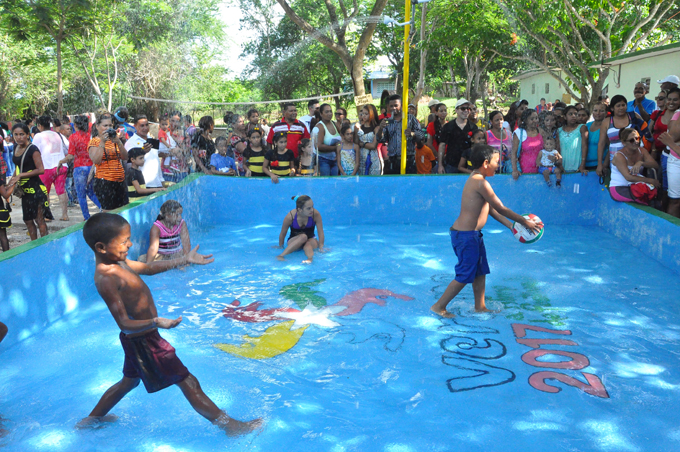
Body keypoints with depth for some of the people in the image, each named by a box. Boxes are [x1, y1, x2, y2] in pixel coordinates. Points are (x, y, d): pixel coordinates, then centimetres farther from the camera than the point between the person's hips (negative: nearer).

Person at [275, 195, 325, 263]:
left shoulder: (316, 214, -20)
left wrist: (321, 247, -19)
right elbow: (282, 234, -7)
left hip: (311, 240, 1)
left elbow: (321, 232, -14)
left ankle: (310, 258, -63)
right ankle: (282, 255, -43)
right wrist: (280, 246, 2)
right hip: (294, 242, -1)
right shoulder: (290, 216, -22)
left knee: (308, 245, -34)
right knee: (303, 236, -34)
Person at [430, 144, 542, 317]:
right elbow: (501, 209, -15)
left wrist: (510, 226, 17)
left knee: (480, 272, 17)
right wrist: (525, 222, -6)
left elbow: (490, 209, 18)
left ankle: (480, 307, 29)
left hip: (472, 234, 10)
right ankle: (439, 306, 10)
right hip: (465, 235, -10)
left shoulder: (476, 179, 13)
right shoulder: (480, 182, -19)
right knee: (465, 275, -1)